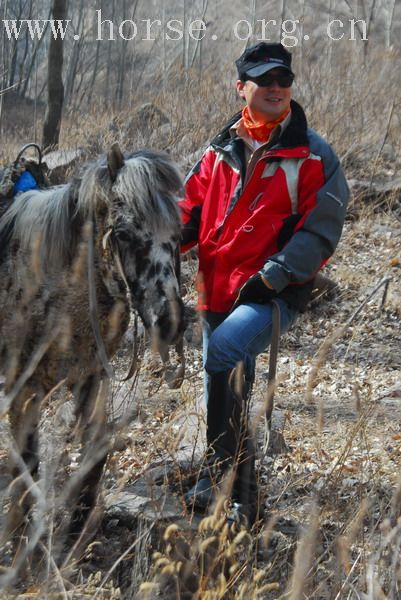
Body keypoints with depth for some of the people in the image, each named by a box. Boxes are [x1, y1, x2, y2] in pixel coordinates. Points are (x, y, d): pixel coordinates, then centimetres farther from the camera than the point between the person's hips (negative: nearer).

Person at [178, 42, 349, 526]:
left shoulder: (313, 156, -3)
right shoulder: (221, 152, 10)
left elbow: (320, 231, -8)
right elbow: (192, 210, 13)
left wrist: (271, 277, -17)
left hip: (275, 294, -5)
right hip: (218, 292, 6)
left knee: (224, 351, -30)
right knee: (228, 392, 14)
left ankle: (221, 478, -19)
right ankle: (236, 498, 31)